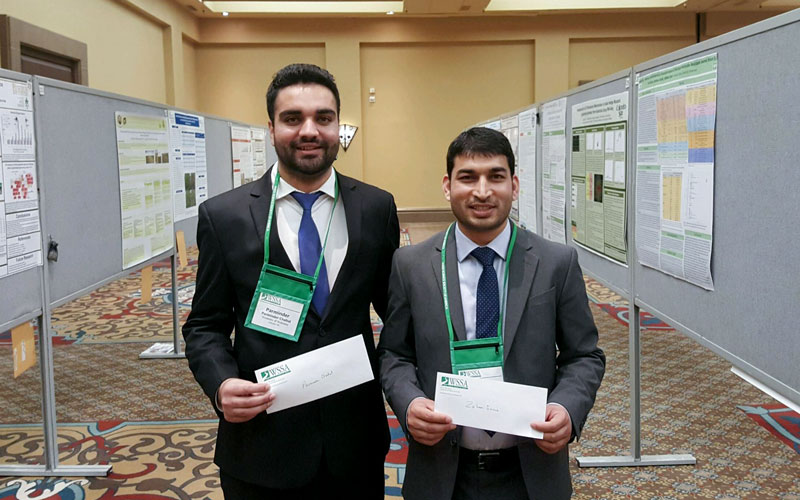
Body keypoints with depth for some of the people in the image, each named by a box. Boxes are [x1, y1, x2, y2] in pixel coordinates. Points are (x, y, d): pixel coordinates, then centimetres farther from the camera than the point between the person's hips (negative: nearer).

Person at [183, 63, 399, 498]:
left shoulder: (377, 208, 0)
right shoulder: (223, 216, -4)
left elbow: (394, 310, 7)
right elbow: (205, 326, 2)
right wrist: (221, 384, -16)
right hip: (261, 444, -1)